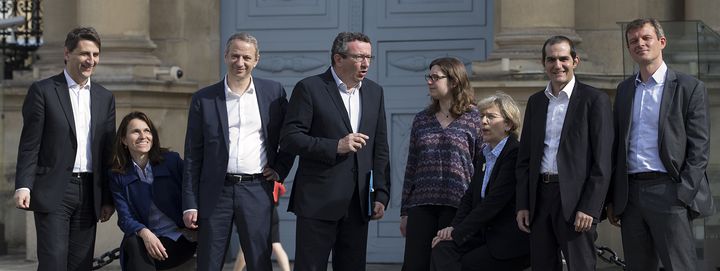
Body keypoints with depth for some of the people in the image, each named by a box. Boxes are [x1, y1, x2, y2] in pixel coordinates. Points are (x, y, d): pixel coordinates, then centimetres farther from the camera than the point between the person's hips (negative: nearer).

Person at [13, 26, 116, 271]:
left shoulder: (105, 98, 14)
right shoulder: (42, 91, 0)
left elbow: (107, 150, 15)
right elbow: (29, 145, -4)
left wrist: (109, 198, 12)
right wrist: (23, 186, -14)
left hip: (89, 194, 5)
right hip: (53, 193, -5)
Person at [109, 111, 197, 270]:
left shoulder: (172, 160, 3)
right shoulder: (118, 177, 5)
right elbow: (125, 218, -3)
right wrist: (144, 233, -26)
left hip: (181, 239, -1)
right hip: (144, 239, 1)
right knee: (133, 244, -32)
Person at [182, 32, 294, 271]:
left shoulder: (273, 92, 5)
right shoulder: (203, 99, 4)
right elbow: (192, 156, 4)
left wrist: (280, 169, 3)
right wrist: (190, 204, 0)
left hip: (257, 191, 0)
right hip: (215, 192, 0)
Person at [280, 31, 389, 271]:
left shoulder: (375, 92, 13)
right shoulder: (309, 88, -4)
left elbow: (380, 149, 14)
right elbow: (289, 139, -9)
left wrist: (381, 195, 6)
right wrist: (335, 147, -18)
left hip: (358, 205, 5)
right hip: (318, 202, -5)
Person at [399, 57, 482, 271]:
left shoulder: (473, 118, 1)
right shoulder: (421, 120, 13)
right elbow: (411, 167, 15)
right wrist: (404, 211, 13)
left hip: (457, 205, -3)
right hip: (421, 205, 4)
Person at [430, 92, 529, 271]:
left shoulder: (515, 154, -12)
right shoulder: (485, 154, 18)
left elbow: (494, 202, -18)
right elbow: (470, 196, 15)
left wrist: (458, 233, -17)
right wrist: (454, 227, -4)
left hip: (510, 242, -7)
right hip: (485, 235, 7)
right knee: (442, 249, -18)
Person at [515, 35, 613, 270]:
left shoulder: (594, 100, -2)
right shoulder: (536, 102, 15)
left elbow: (602, 162, -7)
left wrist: (589, 208, -14)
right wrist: (522, 205, 7)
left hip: (575, 199, -5)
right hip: (540, 197, 5)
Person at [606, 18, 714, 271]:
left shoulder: (689, 87, 0)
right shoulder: (624, 89, 16)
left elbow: (699, 148, -4)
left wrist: (683, 194, -13)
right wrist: (612, 198, 12)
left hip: (668, 192, -5)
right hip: (630, 194, 5)